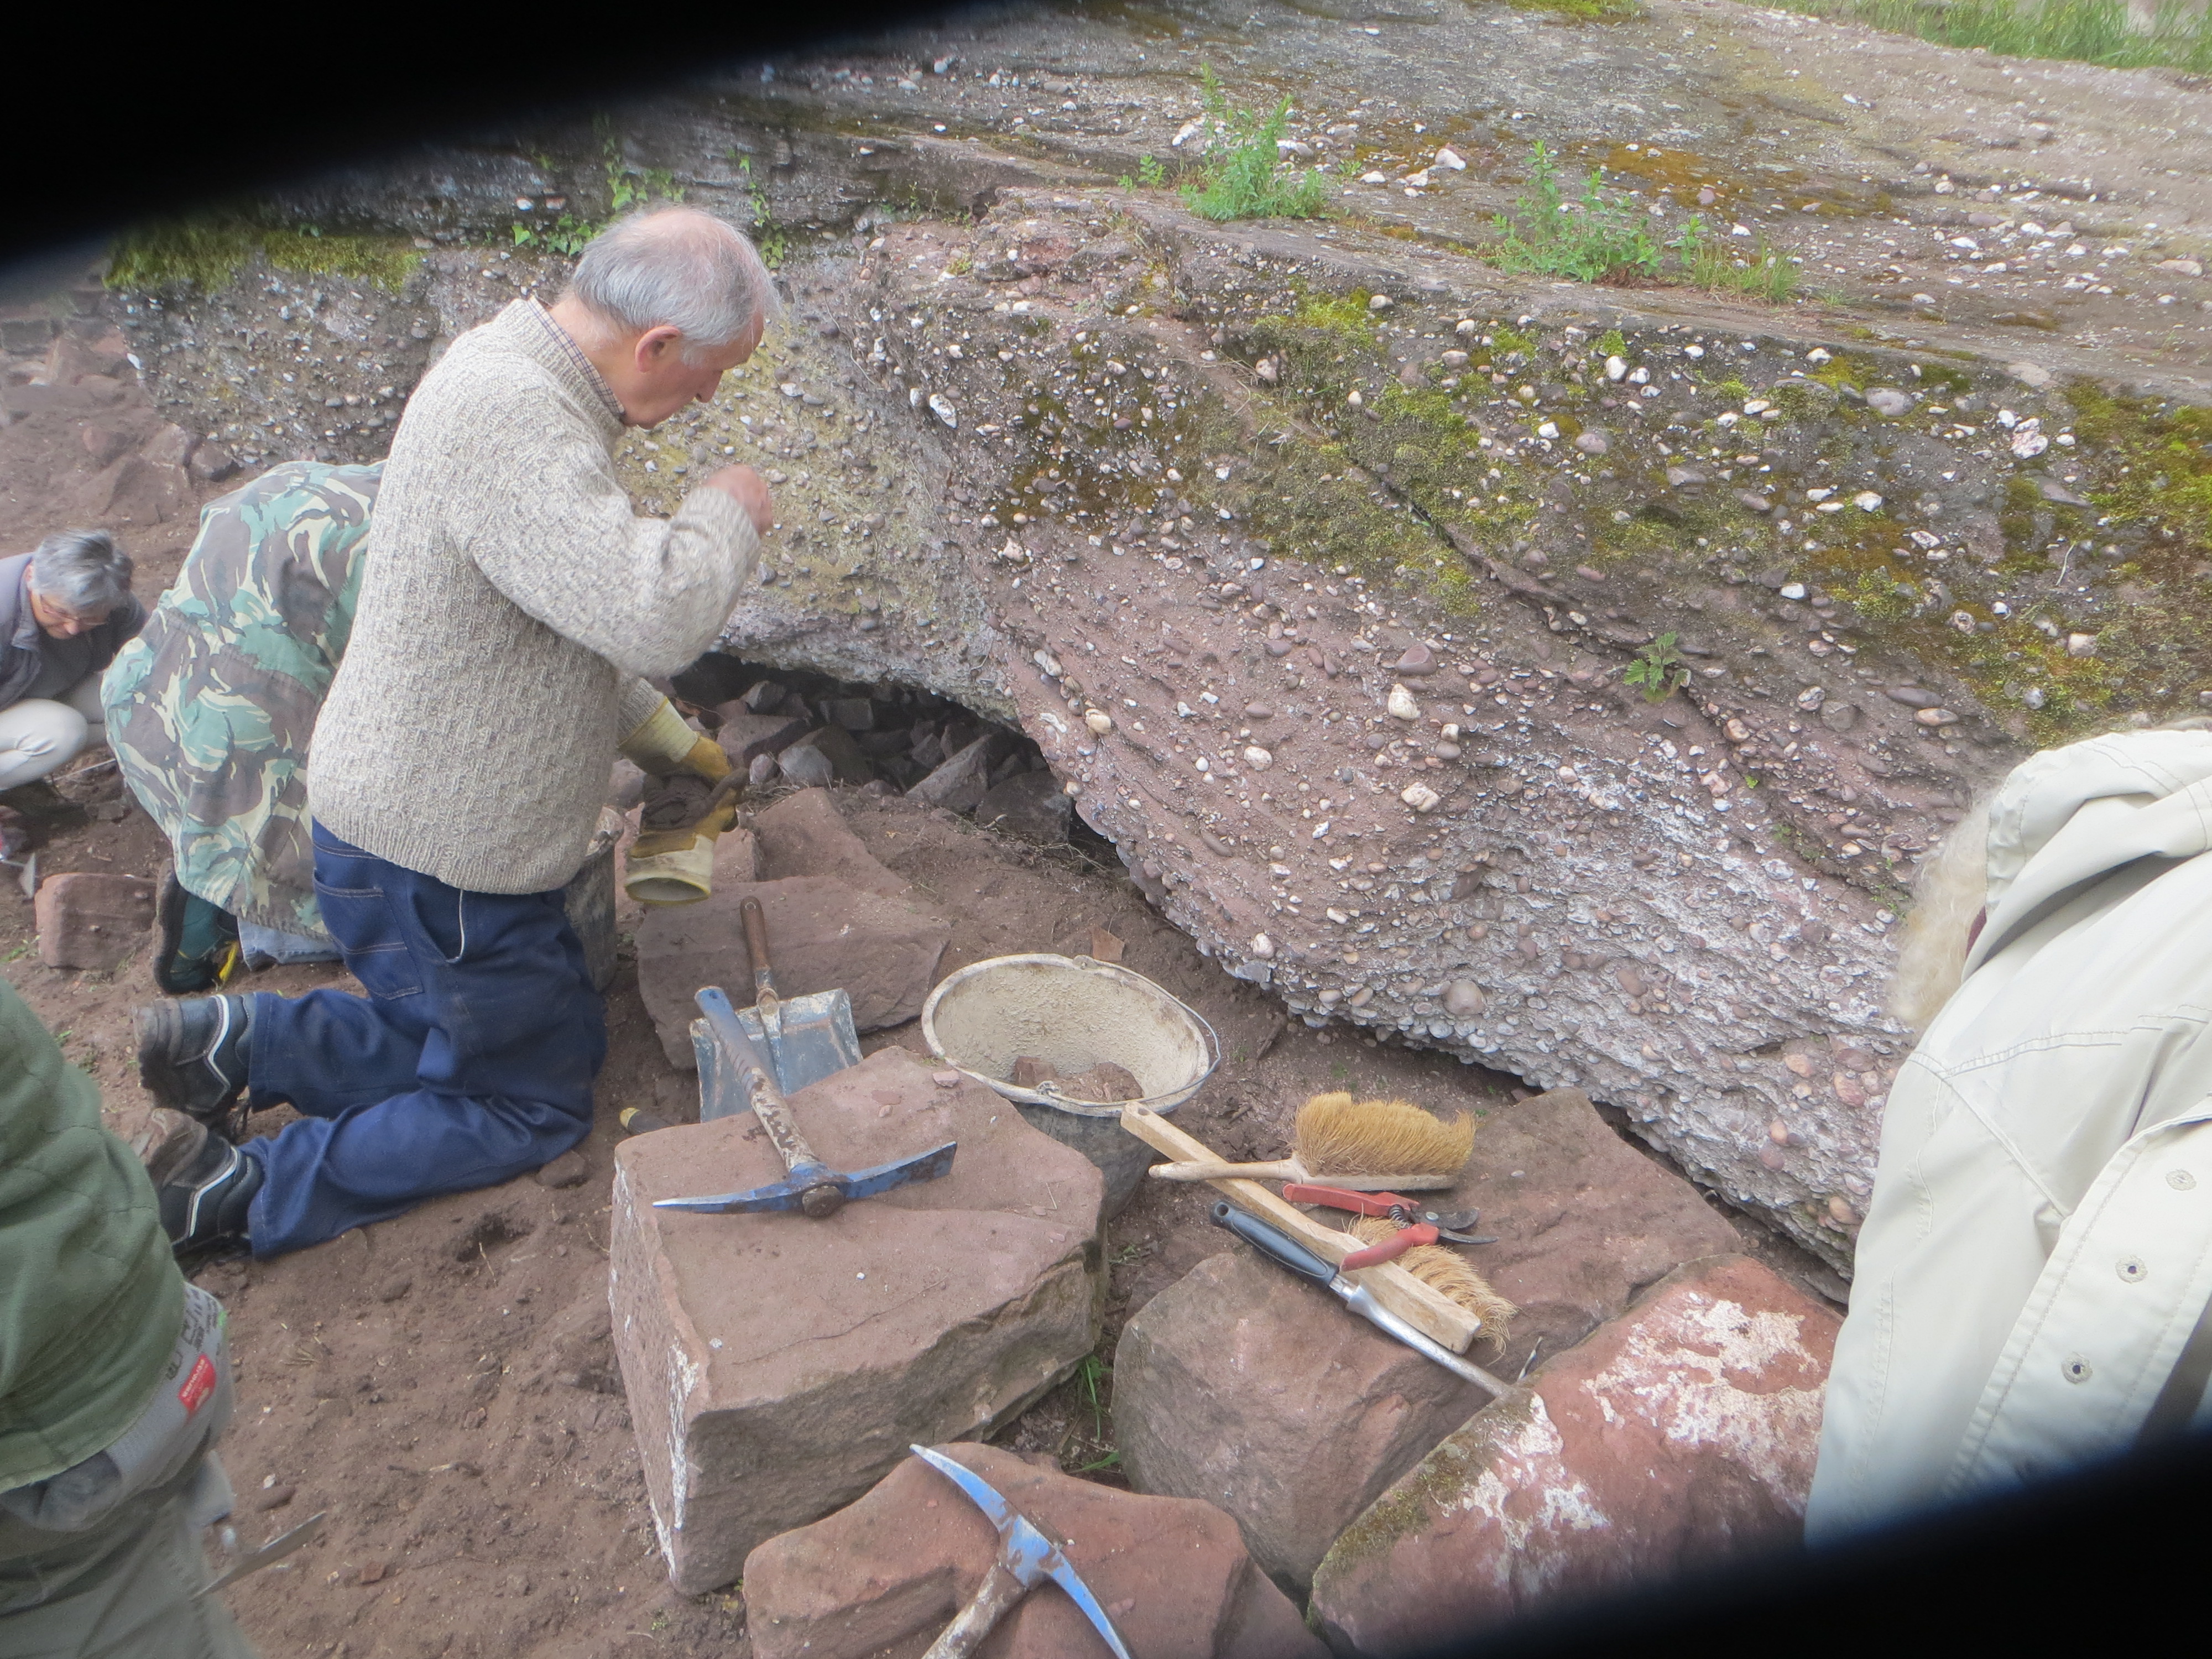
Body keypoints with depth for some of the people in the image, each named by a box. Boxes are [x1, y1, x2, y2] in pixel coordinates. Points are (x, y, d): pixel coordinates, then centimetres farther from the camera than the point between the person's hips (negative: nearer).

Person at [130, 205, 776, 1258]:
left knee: (519, 1032, 24)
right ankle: (248, 1197, 7)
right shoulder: (506, 417, -28)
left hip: (420, 821, 10)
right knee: (536, 1103, 8)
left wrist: (667, 742, 22)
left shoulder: (528, 376, 7)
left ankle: (237, 1044, 17)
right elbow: (658, 613, -38)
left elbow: (588, 617, 18)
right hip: (432, 863, -10)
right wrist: (728, 512, -17)